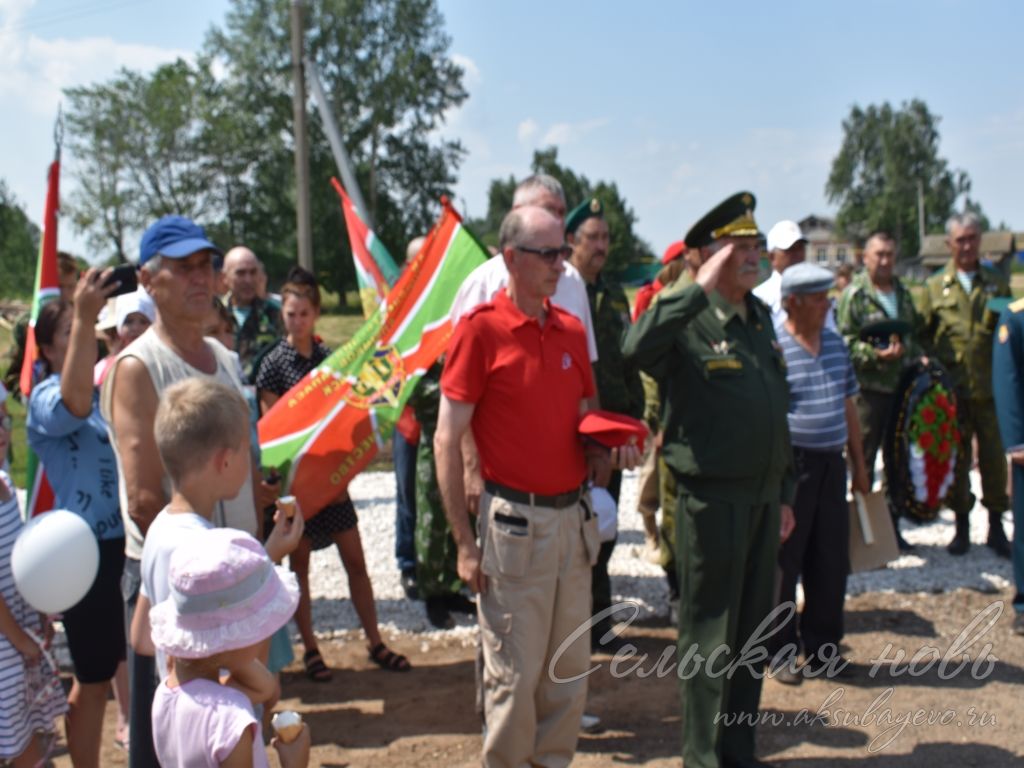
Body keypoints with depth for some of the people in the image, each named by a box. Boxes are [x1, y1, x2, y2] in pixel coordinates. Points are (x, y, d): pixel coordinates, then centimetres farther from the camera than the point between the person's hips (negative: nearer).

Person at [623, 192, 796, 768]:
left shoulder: (761, 318, 12)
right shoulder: (688, 323, -12)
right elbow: (637, 348, -36)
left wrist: (784, 492, 17)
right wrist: (700, 288, -30)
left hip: (762, 495, 7)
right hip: (712, 497, -7)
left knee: (752, 629, 16)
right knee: (711, 637, 4)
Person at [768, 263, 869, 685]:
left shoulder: (835, 343, 10)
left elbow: (848, 405, 17)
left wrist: (858, 462, 18)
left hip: (831, 464, 7)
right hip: (789, 465, -7)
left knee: (831, 562, 12)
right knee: (783, 563, 4)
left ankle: (821, 647, 26)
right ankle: (779, 651, 17)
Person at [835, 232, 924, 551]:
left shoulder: (903, 293, 15)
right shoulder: (854, 295, -6)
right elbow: (844, 341, -12)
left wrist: (917, 358, 7)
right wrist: (876, 355, -23)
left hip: (902, 387, 6)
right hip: (868, 388, -6)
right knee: (864, 462, 0)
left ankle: (892, 525, 23)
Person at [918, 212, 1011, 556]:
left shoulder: (997, 283, 8)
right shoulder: (935, 286, 6)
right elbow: (923, 335, 8)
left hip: (990, 387, 0)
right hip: (952, 389, 0)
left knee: (994, 456, 4)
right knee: (956, 459, 7)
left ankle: (996, 525, 18)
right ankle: (962, 525, 19)